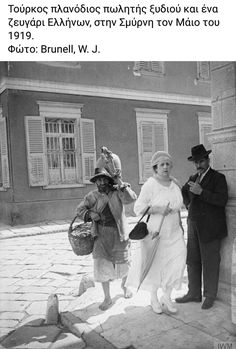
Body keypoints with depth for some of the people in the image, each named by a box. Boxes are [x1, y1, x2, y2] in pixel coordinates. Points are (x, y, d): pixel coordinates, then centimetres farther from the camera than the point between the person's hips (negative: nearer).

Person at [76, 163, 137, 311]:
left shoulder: (117, 192, -2)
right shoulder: (92, 196, 3)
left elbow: (132, 198, -17)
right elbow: (80, 209, 6)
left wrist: (121, 184, -25)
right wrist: (90, 214, -13)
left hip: (118, 233, -1)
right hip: (101, 235, 1)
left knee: (123, 263, 13)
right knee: (101, 265, 0)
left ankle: (124, 285, 45)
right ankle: (107, 298, 16)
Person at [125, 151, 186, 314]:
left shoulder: (175, 183, 6)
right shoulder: (149, 185, -14)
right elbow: (138, 208, -13)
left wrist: (180, 224, 16)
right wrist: (157, 209, -24)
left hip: (174, 232, 5)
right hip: (155, 231, -5)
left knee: (178, 260, -4)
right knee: (155, 264, 6)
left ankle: (166, 296, 18)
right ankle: (154, 298, 30)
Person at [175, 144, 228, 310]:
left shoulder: (218, 178, -7)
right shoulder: (193, 178, 12)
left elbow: (222, 200, -20)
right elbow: (183, 191, 31)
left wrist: (201, 192, -26)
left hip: (210, 228, -6)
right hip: (194, 226, 6)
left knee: (210, 263, 4)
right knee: (192, 261, 13)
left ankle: (210, 296, 21)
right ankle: (194, 293, 28)